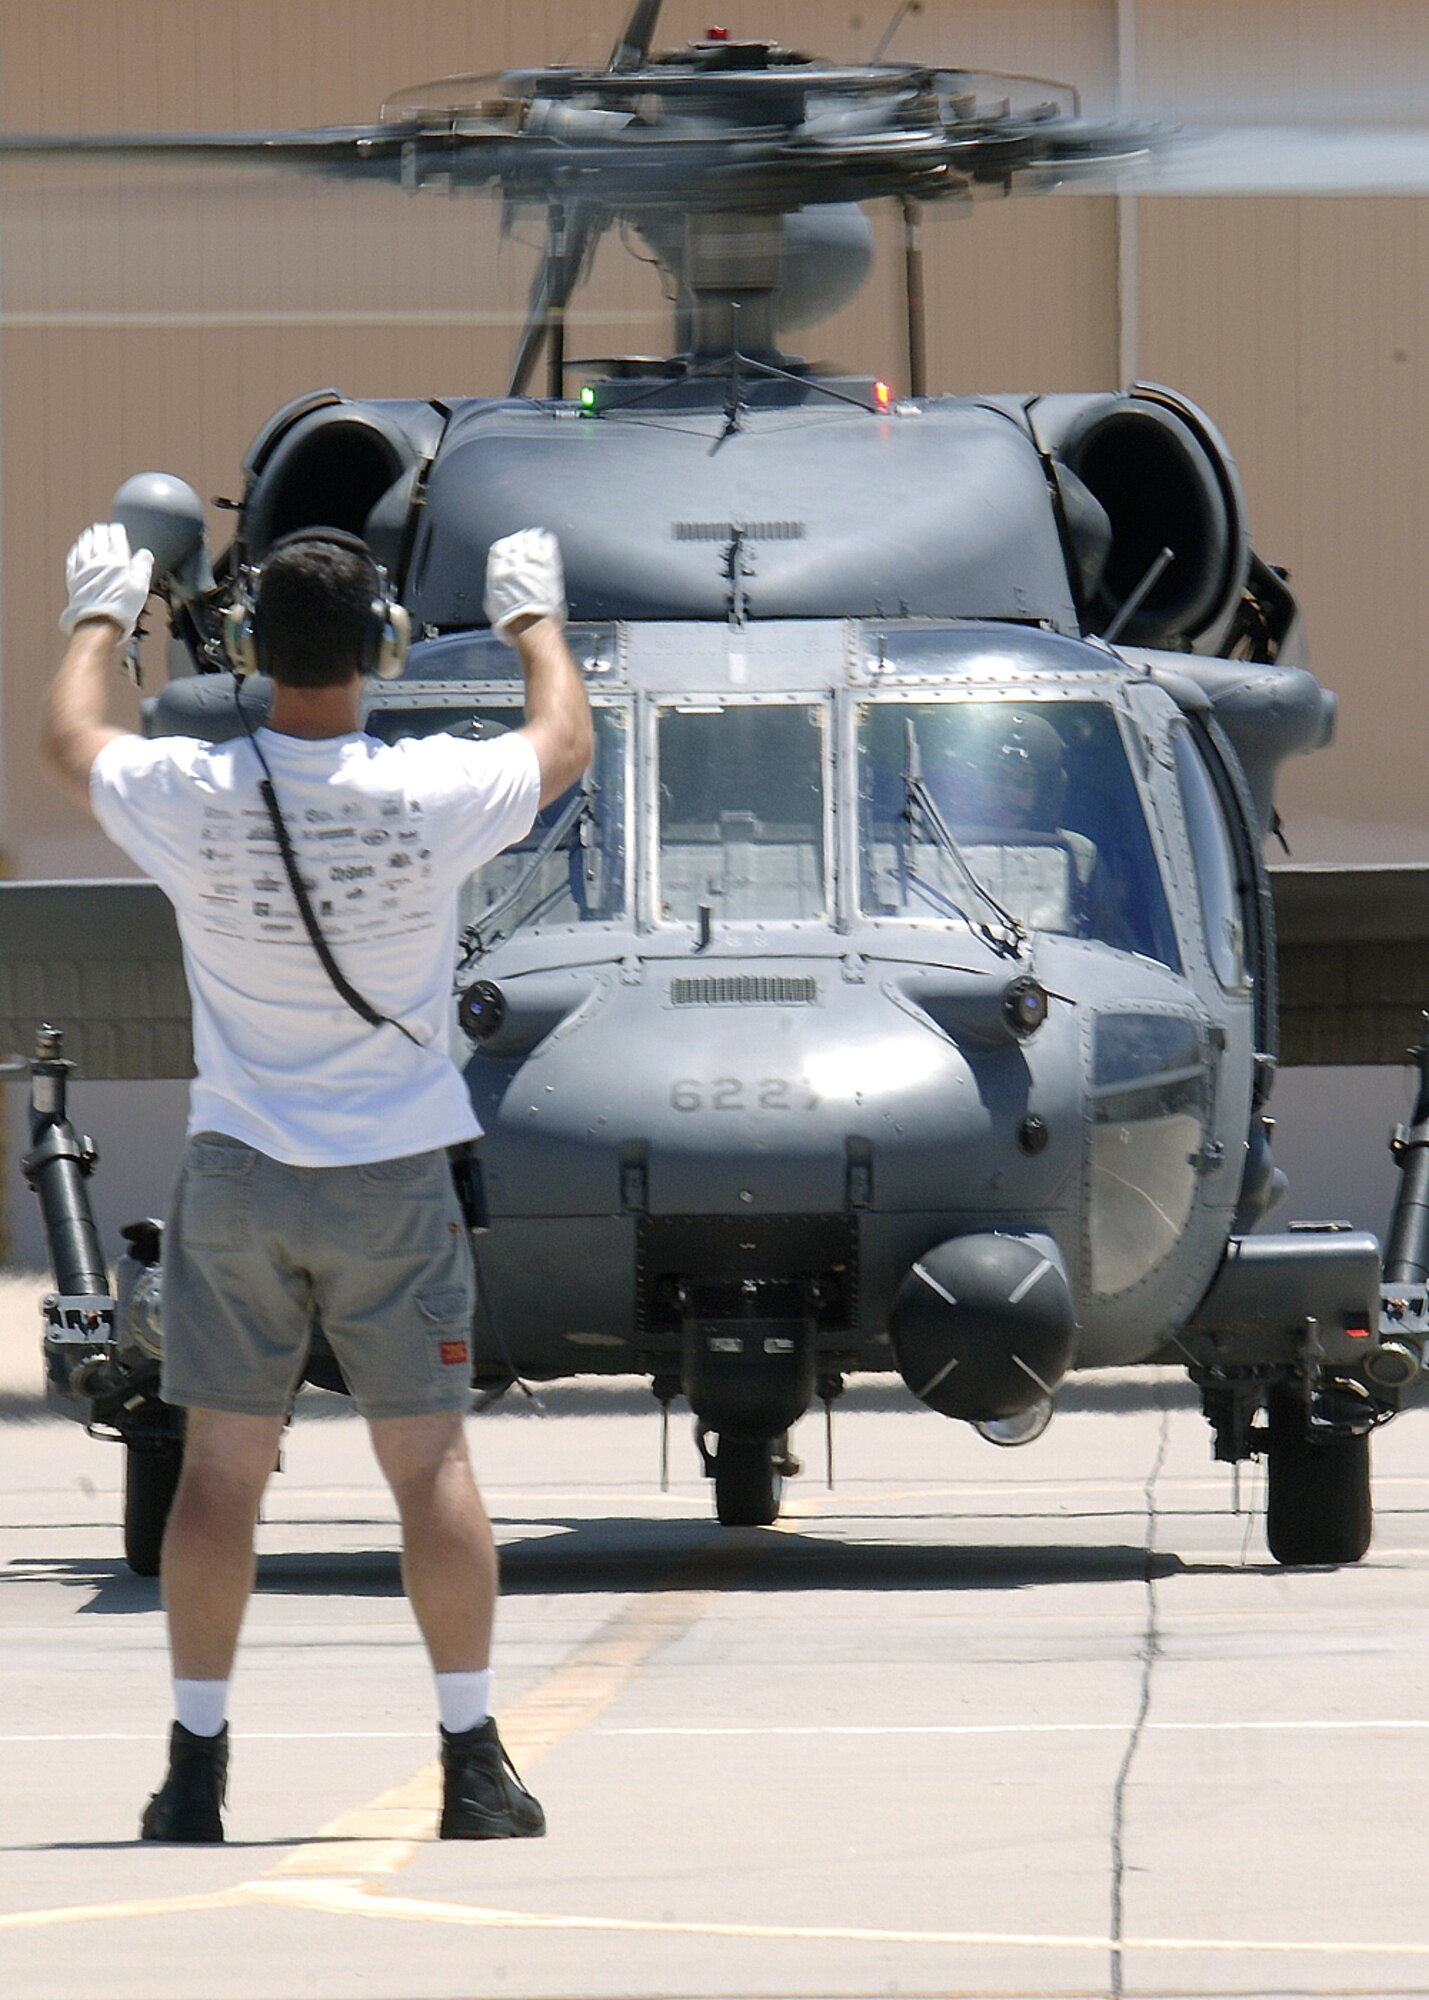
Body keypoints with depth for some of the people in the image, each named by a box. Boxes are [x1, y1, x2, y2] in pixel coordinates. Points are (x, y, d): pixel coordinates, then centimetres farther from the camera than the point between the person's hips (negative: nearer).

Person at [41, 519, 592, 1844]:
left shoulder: (190, 797, -12)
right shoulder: (434, 796, -14)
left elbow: (68, 741, 11)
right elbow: (565, 744, 9)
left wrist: (100, 619, 30)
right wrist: (534, 619, 28)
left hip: (238, 1175, 1)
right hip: (393, 1180, -1)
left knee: (221, 1469, 6)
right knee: (431, 1463, 5)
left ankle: (197, 1768, 7)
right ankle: (474, 1764, 5)